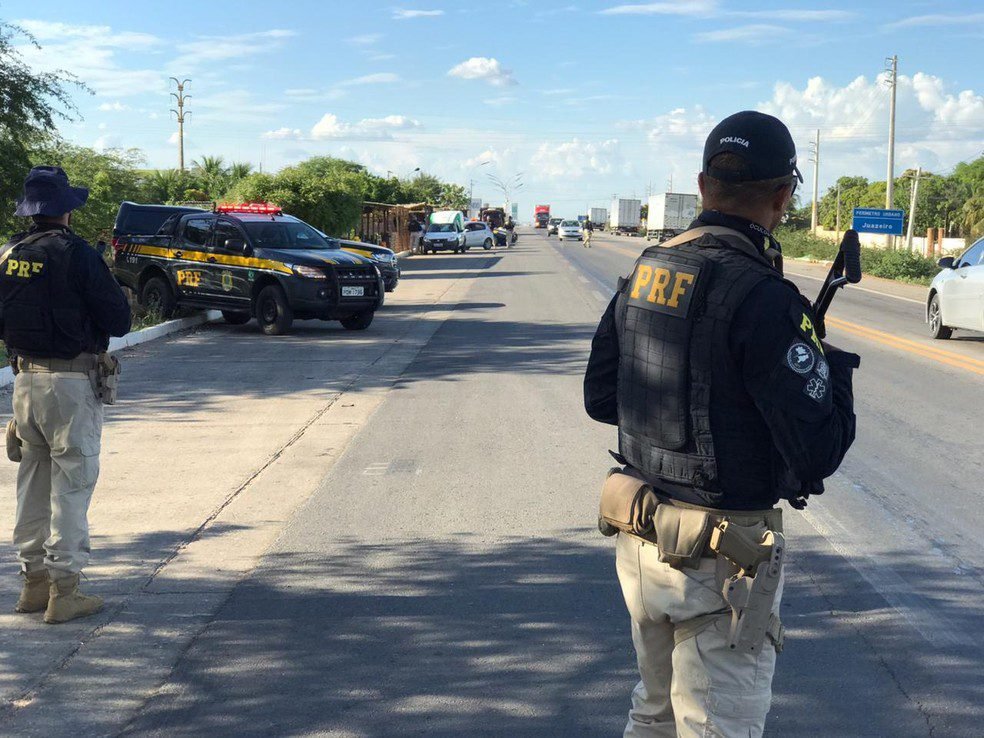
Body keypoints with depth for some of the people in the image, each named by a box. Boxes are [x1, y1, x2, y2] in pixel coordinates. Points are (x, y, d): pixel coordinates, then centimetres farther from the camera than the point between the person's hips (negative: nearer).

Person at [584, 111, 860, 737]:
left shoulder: (644, 273, 2)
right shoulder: (763, 298, -21)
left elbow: (600, 397, 12)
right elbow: (818, 451, -21)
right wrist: (834, 368, -3)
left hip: (641, 537, 8)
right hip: (720, 557, -7)